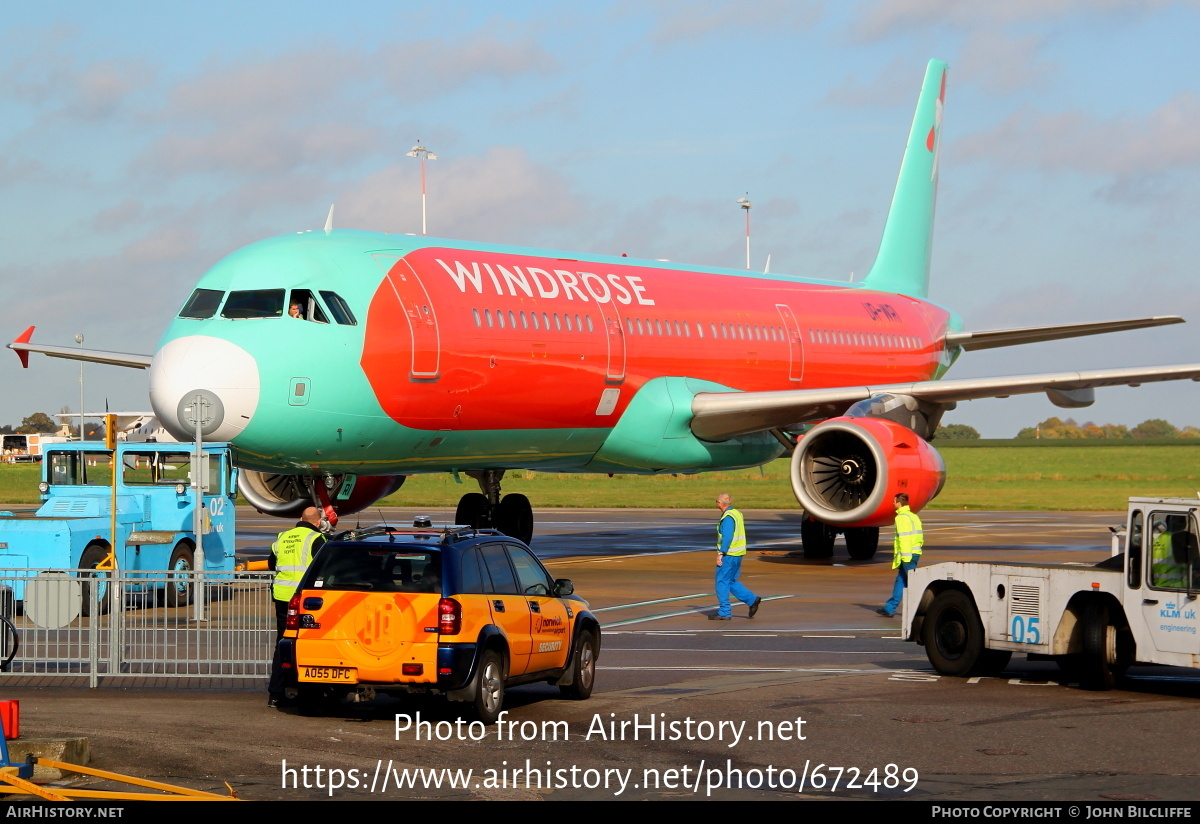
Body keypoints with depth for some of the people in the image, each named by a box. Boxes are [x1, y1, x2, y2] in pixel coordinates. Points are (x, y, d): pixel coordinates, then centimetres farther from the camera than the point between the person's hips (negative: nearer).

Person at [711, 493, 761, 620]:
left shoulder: (727, 517, -16)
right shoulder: (737, 514, 14)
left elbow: (727, 537, -24)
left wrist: (720, 554, -22)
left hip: (728, 555, -10)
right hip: (738, 554, 10)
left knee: (722, 582, -3)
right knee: (731, 582, 18)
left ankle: (724, 612, -1)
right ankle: (752, 600, 11)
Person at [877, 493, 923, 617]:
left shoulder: (901, 518, -12)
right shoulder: (913, 516, 16)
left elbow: (904, 539, -19)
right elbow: (920, 538, 16)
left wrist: (906, 558, -21)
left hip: (907, 555, -9)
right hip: (915, 553, 9)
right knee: (900, 580, 15)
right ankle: (890, 608, 22)